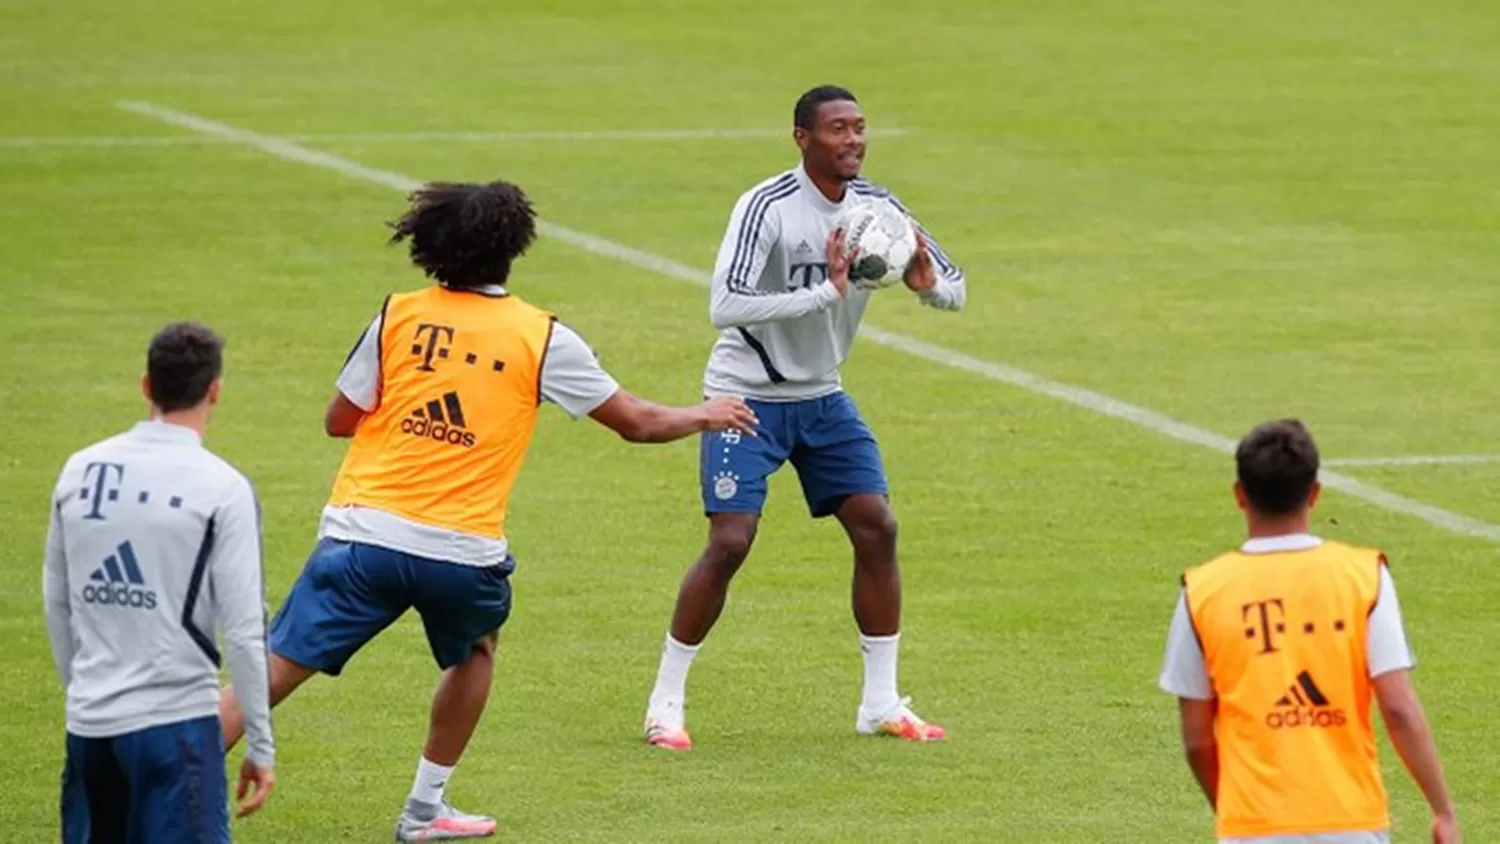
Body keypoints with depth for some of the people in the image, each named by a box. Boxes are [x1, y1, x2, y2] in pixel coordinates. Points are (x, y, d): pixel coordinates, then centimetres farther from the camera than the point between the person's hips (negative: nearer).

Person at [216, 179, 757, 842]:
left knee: (270, 674, -3)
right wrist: (703, 416, 30)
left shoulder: (398, 316, 4)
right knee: (474, 651, 31)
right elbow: (637, 422, 11)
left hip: (362, 532, 0)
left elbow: (339, 421, 9)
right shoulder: (541, 338, 3)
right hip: (461, 552, 0)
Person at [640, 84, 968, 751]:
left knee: (876, 527, -3)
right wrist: (825, 293, -38)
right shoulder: (767, 208, -21)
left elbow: (955, 291, 3)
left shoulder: (875, 206, -2)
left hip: (821, 396, 6)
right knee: (730, 541, -15)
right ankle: (665, 703, -2)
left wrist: (929, 283, -21)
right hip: (747, 395, -6)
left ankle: (881, 703, 8)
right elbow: (725, 307, -33)